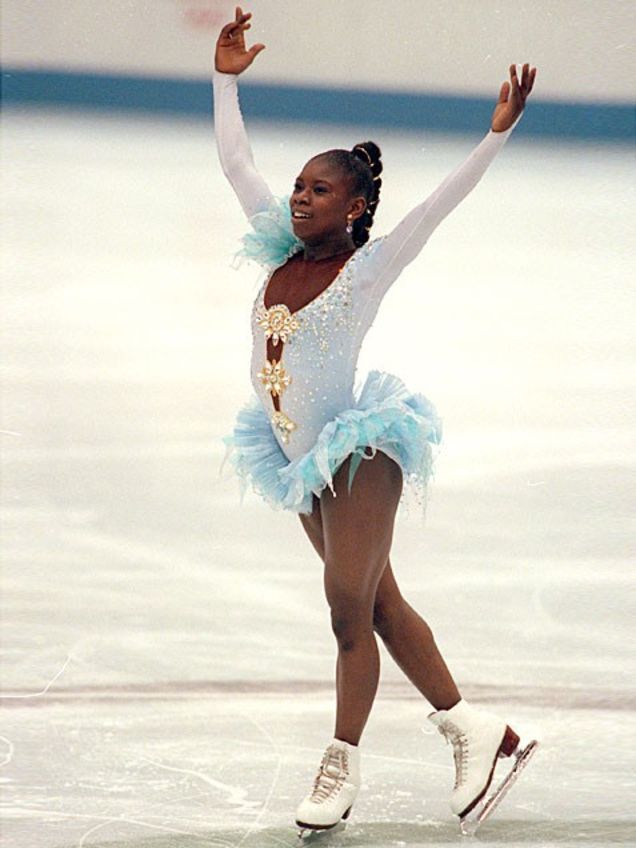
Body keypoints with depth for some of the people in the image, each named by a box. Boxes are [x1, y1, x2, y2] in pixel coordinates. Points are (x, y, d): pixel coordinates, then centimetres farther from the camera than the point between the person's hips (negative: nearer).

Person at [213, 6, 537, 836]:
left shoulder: (370, 267, -12)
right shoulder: (282, 252, 3)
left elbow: (442, 201, -19)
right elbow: (235, 161, 10)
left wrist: (499, 133, -27)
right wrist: (227, 80, 10)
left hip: (359, 454, -6)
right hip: (304, 462, 6)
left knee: (351, 610, -5)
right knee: (377, 604, 12)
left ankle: (343, 761, 7)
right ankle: (473, 729, 22)